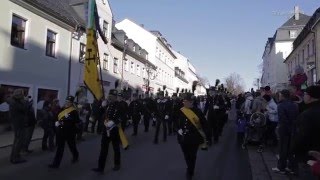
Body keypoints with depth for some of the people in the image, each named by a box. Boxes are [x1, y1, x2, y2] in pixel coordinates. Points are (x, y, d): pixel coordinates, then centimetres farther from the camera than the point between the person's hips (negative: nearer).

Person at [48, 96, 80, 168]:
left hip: (69, 131, -5)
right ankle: (56, 163, 15)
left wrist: (68, 117, -34)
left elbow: (77, 121, -26)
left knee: (72, 145, 15)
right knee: (60, 147, 9)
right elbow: (57, 117, 20)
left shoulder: (74, 111, -14)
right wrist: (56, 122, 1)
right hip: (61, 130, 6)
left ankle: (76, 157, 41)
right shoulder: (63, 108, 7)